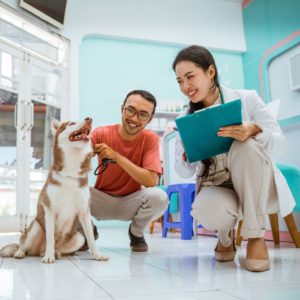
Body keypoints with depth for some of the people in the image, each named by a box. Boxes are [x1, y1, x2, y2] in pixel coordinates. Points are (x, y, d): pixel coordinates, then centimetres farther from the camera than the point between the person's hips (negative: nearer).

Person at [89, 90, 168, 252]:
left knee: (159, 197, -31)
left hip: (130, 202, 0)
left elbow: (151, 181, -25)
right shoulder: (101, 133, -13)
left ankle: (136, 232, 4)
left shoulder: (151, 139, -13)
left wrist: (116, 156, -32)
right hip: (101, 199, 0)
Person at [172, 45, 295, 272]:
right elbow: (184, 172, 2)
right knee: (205, 211, -35)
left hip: (255, 188, -1)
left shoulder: (247, 99, -6)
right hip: (215, 187, 1)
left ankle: (255, 236, -18)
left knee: (247, 146, -33)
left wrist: (254, 131, -32)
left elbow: (280, 143, -10)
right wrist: (187, 156, -22)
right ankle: (226, 236, 6)